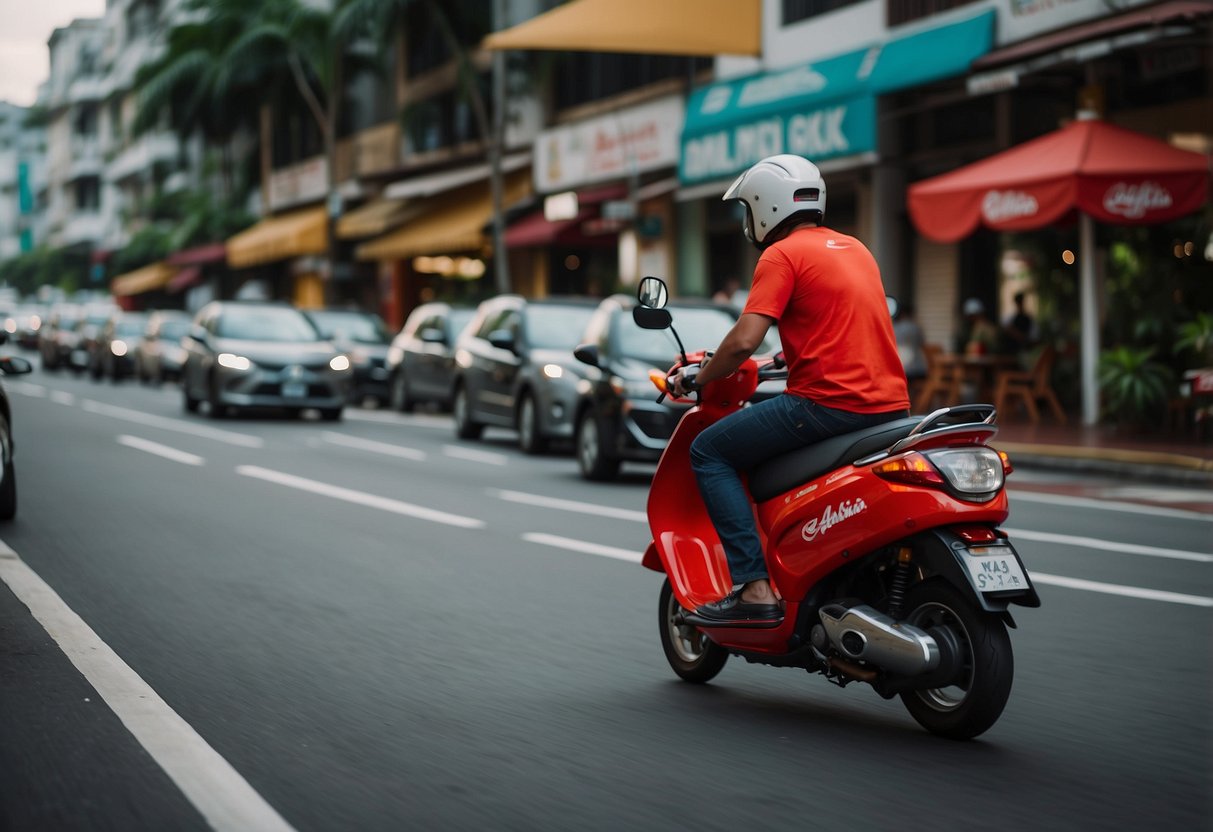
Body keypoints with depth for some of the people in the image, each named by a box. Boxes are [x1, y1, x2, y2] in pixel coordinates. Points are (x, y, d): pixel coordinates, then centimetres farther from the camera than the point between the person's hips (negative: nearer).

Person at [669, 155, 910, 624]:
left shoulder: (783, 254, -5)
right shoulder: (854, 248, 20)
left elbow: (745, 341, -14)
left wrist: (695, 380, 2)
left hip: (830, 404, -9)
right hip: (891, 406, 9)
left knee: (709, 452, 1)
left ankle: (754, 586, -10)